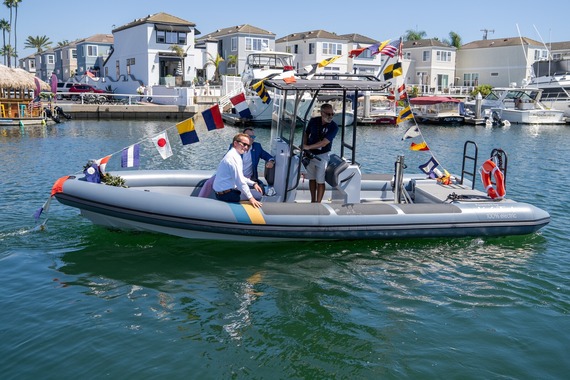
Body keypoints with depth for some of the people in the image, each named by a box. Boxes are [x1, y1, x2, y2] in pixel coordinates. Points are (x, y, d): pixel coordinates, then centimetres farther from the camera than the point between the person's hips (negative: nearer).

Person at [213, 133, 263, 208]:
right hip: (225, 195, -10)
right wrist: (250, 198, -22)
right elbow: (239, 180, -24)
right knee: (258, 195, -11)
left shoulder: (235, 155, 11)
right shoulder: (233, 157, -20)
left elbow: (240, 177, 19)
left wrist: (253, 183, 7)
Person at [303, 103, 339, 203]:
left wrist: (308, 147, -29)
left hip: (322, 155, -4)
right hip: (310, 154, 4)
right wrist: (304, 145, -7)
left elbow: (324, 143, -25)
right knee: (312, 179, 14)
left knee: (320, 181, -2)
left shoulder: (333, 127, -18)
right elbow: (306, 134, 10)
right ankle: (313, 201, 27)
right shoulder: (313, 121, -6)